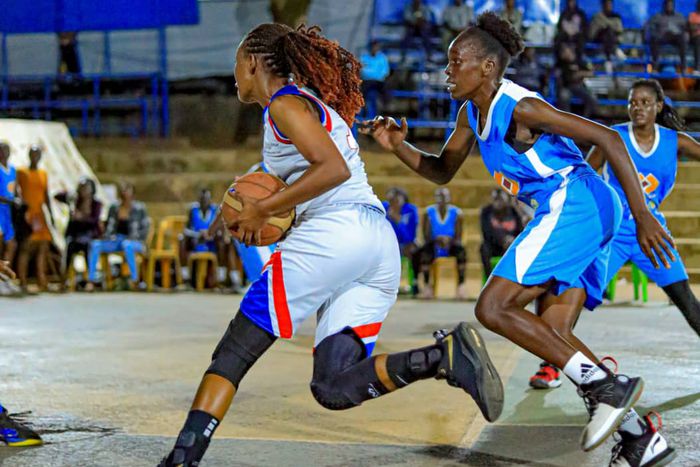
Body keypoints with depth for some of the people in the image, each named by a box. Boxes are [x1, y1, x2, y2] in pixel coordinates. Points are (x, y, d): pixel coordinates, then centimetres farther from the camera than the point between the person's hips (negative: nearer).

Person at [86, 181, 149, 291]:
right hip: (115, 241, 4)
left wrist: (131, 239, -12)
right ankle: (91, 280, -29)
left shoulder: (139, 208, 0)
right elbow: (108, 227, 15)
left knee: (126, 244, -42)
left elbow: (145, 229, -1)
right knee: (95, 244, -24)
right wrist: (109, 237, -5)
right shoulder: (113, 208, 11)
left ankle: (134, 279, -34)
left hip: (134, 242, -4)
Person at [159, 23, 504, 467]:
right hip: (383, 244, 9)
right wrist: (263, 210, 18)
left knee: (233, 352, -2)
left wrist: (264, 208, -8)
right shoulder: (316, 105, 30)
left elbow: (334, 169, -14)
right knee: (334, 388, -1)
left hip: (334, 231, -9)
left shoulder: (286, 102, 0)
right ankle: (445, 355, -20)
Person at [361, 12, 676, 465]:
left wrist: (642, 215, -19)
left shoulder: (519, 108, -14)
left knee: (493, 308, -13)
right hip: (582, 214, 10)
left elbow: (609, 138, -15)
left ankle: (605, 386, -17)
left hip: (575, 205, -10)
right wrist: (399, 146, 8)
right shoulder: (471, 113, 14)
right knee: (548, 333, 9)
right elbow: (442, 171, 28)